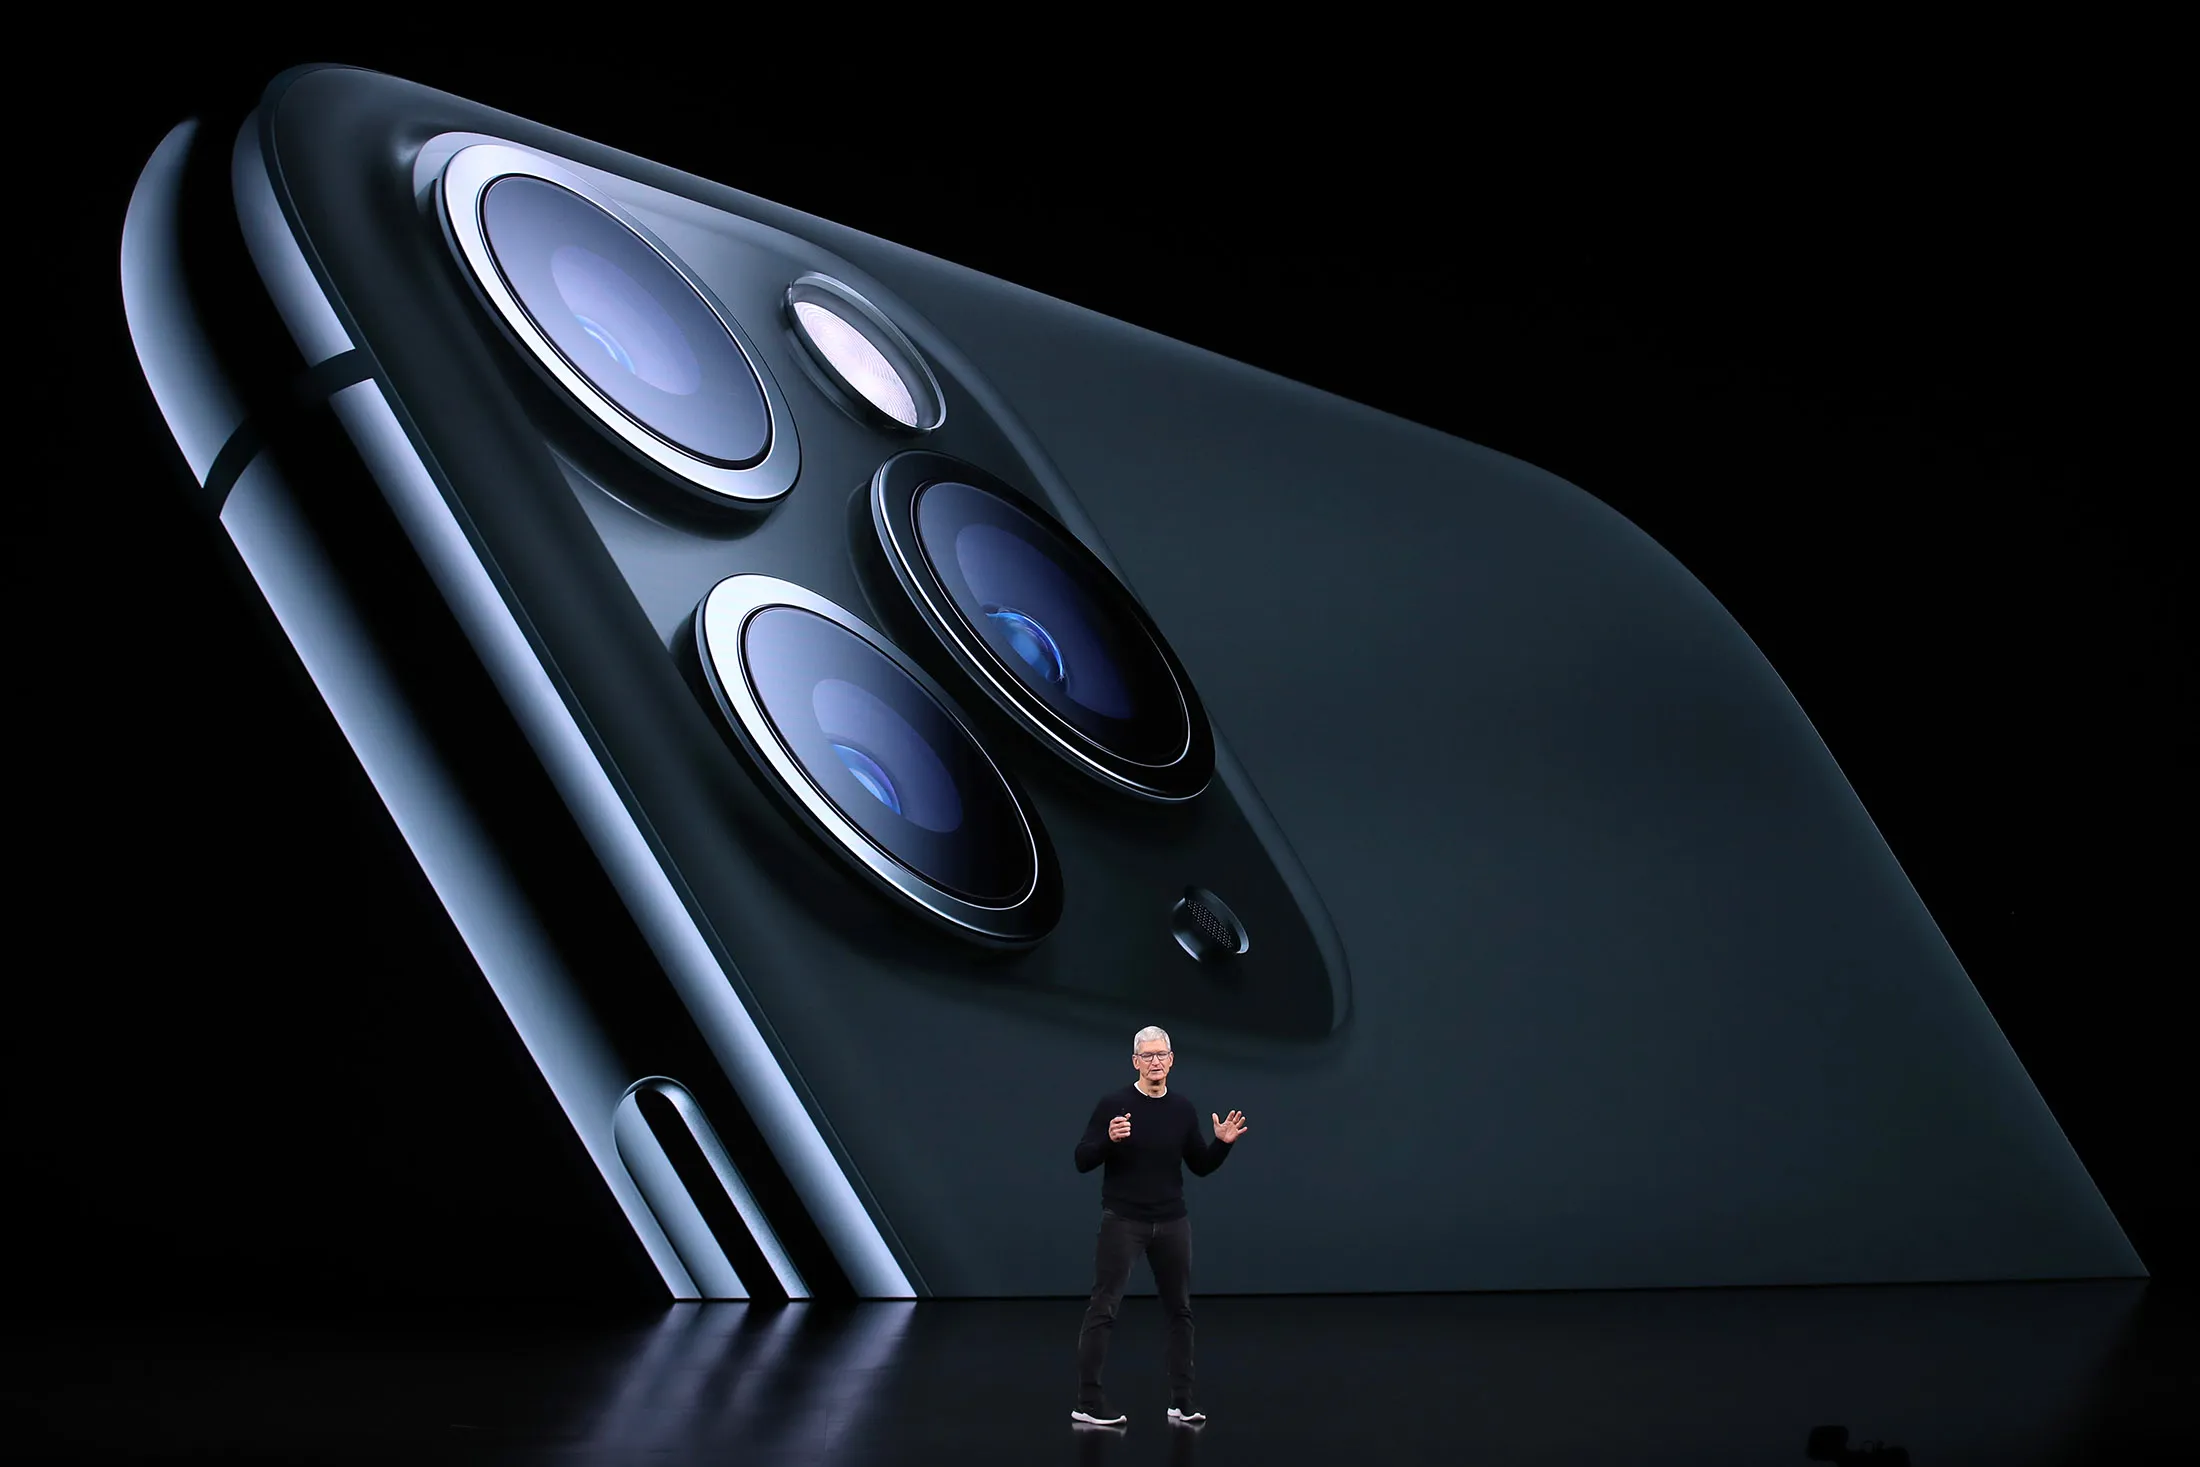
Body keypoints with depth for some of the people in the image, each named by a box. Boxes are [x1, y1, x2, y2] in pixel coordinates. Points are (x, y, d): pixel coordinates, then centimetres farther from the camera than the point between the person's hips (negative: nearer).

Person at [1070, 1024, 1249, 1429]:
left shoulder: (1183, 1109, 5)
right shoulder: (1114, 1104, -8)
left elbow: (1200, 1167, 11)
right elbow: (1082, 1161, -10)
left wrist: (1223, 1143, -7)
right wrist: (1109, 1138, -28)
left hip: (1172, 1224, 5)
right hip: (1122, 1222, -5)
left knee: (1180, 1311, 8)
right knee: (1103, 1311, -6)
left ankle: (1181, 1401, 17)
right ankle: (1088, 1403, -1)